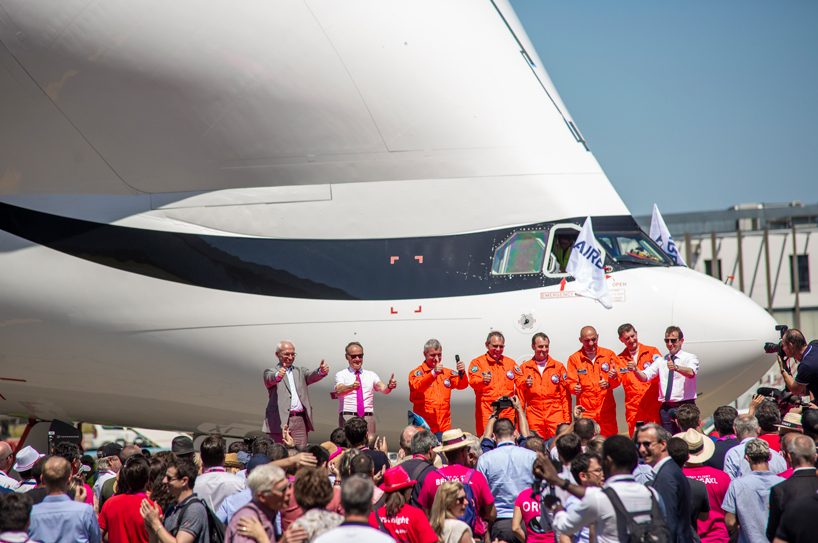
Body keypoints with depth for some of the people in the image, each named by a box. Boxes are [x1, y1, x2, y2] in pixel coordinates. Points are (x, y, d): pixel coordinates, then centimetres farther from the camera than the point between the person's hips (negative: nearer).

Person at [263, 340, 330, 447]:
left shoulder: (300, 371, 20)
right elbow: (270, 379, -15)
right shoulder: (270, 372, 8)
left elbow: (312, 376, 0)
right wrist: (278, 375, -39)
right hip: (280, 421, -3)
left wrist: (322, 371, -24)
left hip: (300, 421, 3)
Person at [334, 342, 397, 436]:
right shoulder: (341, 375, 5)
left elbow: (383, 389, -3)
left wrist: (389, 386, -27)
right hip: (348, 417, -2)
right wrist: (351, 387, -37)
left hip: (368, 418, 2)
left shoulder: (371, 375, 14)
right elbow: (339, 391, -15)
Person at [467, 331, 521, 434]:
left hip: (507, 411, 4)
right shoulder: (477, 362, 3)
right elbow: (473, 382, -11)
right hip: (486, 412, -4)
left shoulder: (510, 363, 17)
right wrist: (482, 381, -33)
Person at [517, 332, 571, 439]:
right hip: (534, 416, 1)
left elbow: (565, 395, 6)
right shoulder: (524, 368, 9)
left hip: (555, 414, -1)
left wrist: (567, 419, 0)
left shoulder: (558, 366, 7)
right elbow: (520, 395, 13)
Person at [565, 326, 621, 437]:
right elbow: (571, 383, 3)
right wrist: (575, 388, -21)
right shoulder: (574, 359, 4)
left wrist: (608, 383, -18)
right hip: (586, 411, -1)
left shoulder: (609, 354, 7)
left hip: (607, 410, 1)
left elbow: (618, 379, 4)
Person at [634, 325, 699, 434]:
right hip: (666, 408, 4)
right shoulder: (661, 361, 13)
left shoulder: (690, 358, 1)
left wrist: (676, 367, -41)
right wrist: (636, 371, -20)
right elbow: (645, 377, 2)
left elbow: (691, 372, -21)